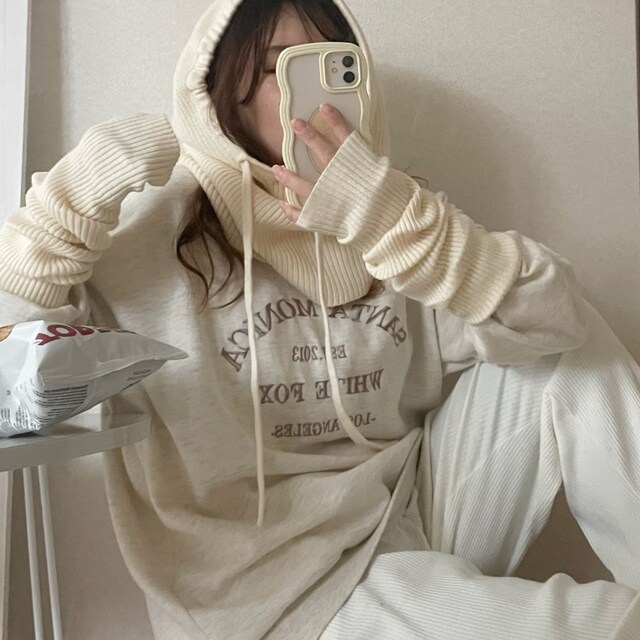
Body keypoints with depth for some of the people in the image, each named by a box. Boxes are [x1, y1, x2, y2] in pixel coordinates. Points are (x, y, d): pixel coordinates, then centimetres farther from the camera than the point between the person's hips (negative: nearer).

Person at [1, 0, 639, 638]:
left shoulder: (395, 218, 3)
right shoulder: (156, 233, -6)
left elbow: (552, 317, -11)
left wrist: (395, 218, -26)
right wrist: (86, 184, -23)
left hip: (413, 523, 5)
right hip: (280, 574, -4)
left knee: (562, 341, -9)